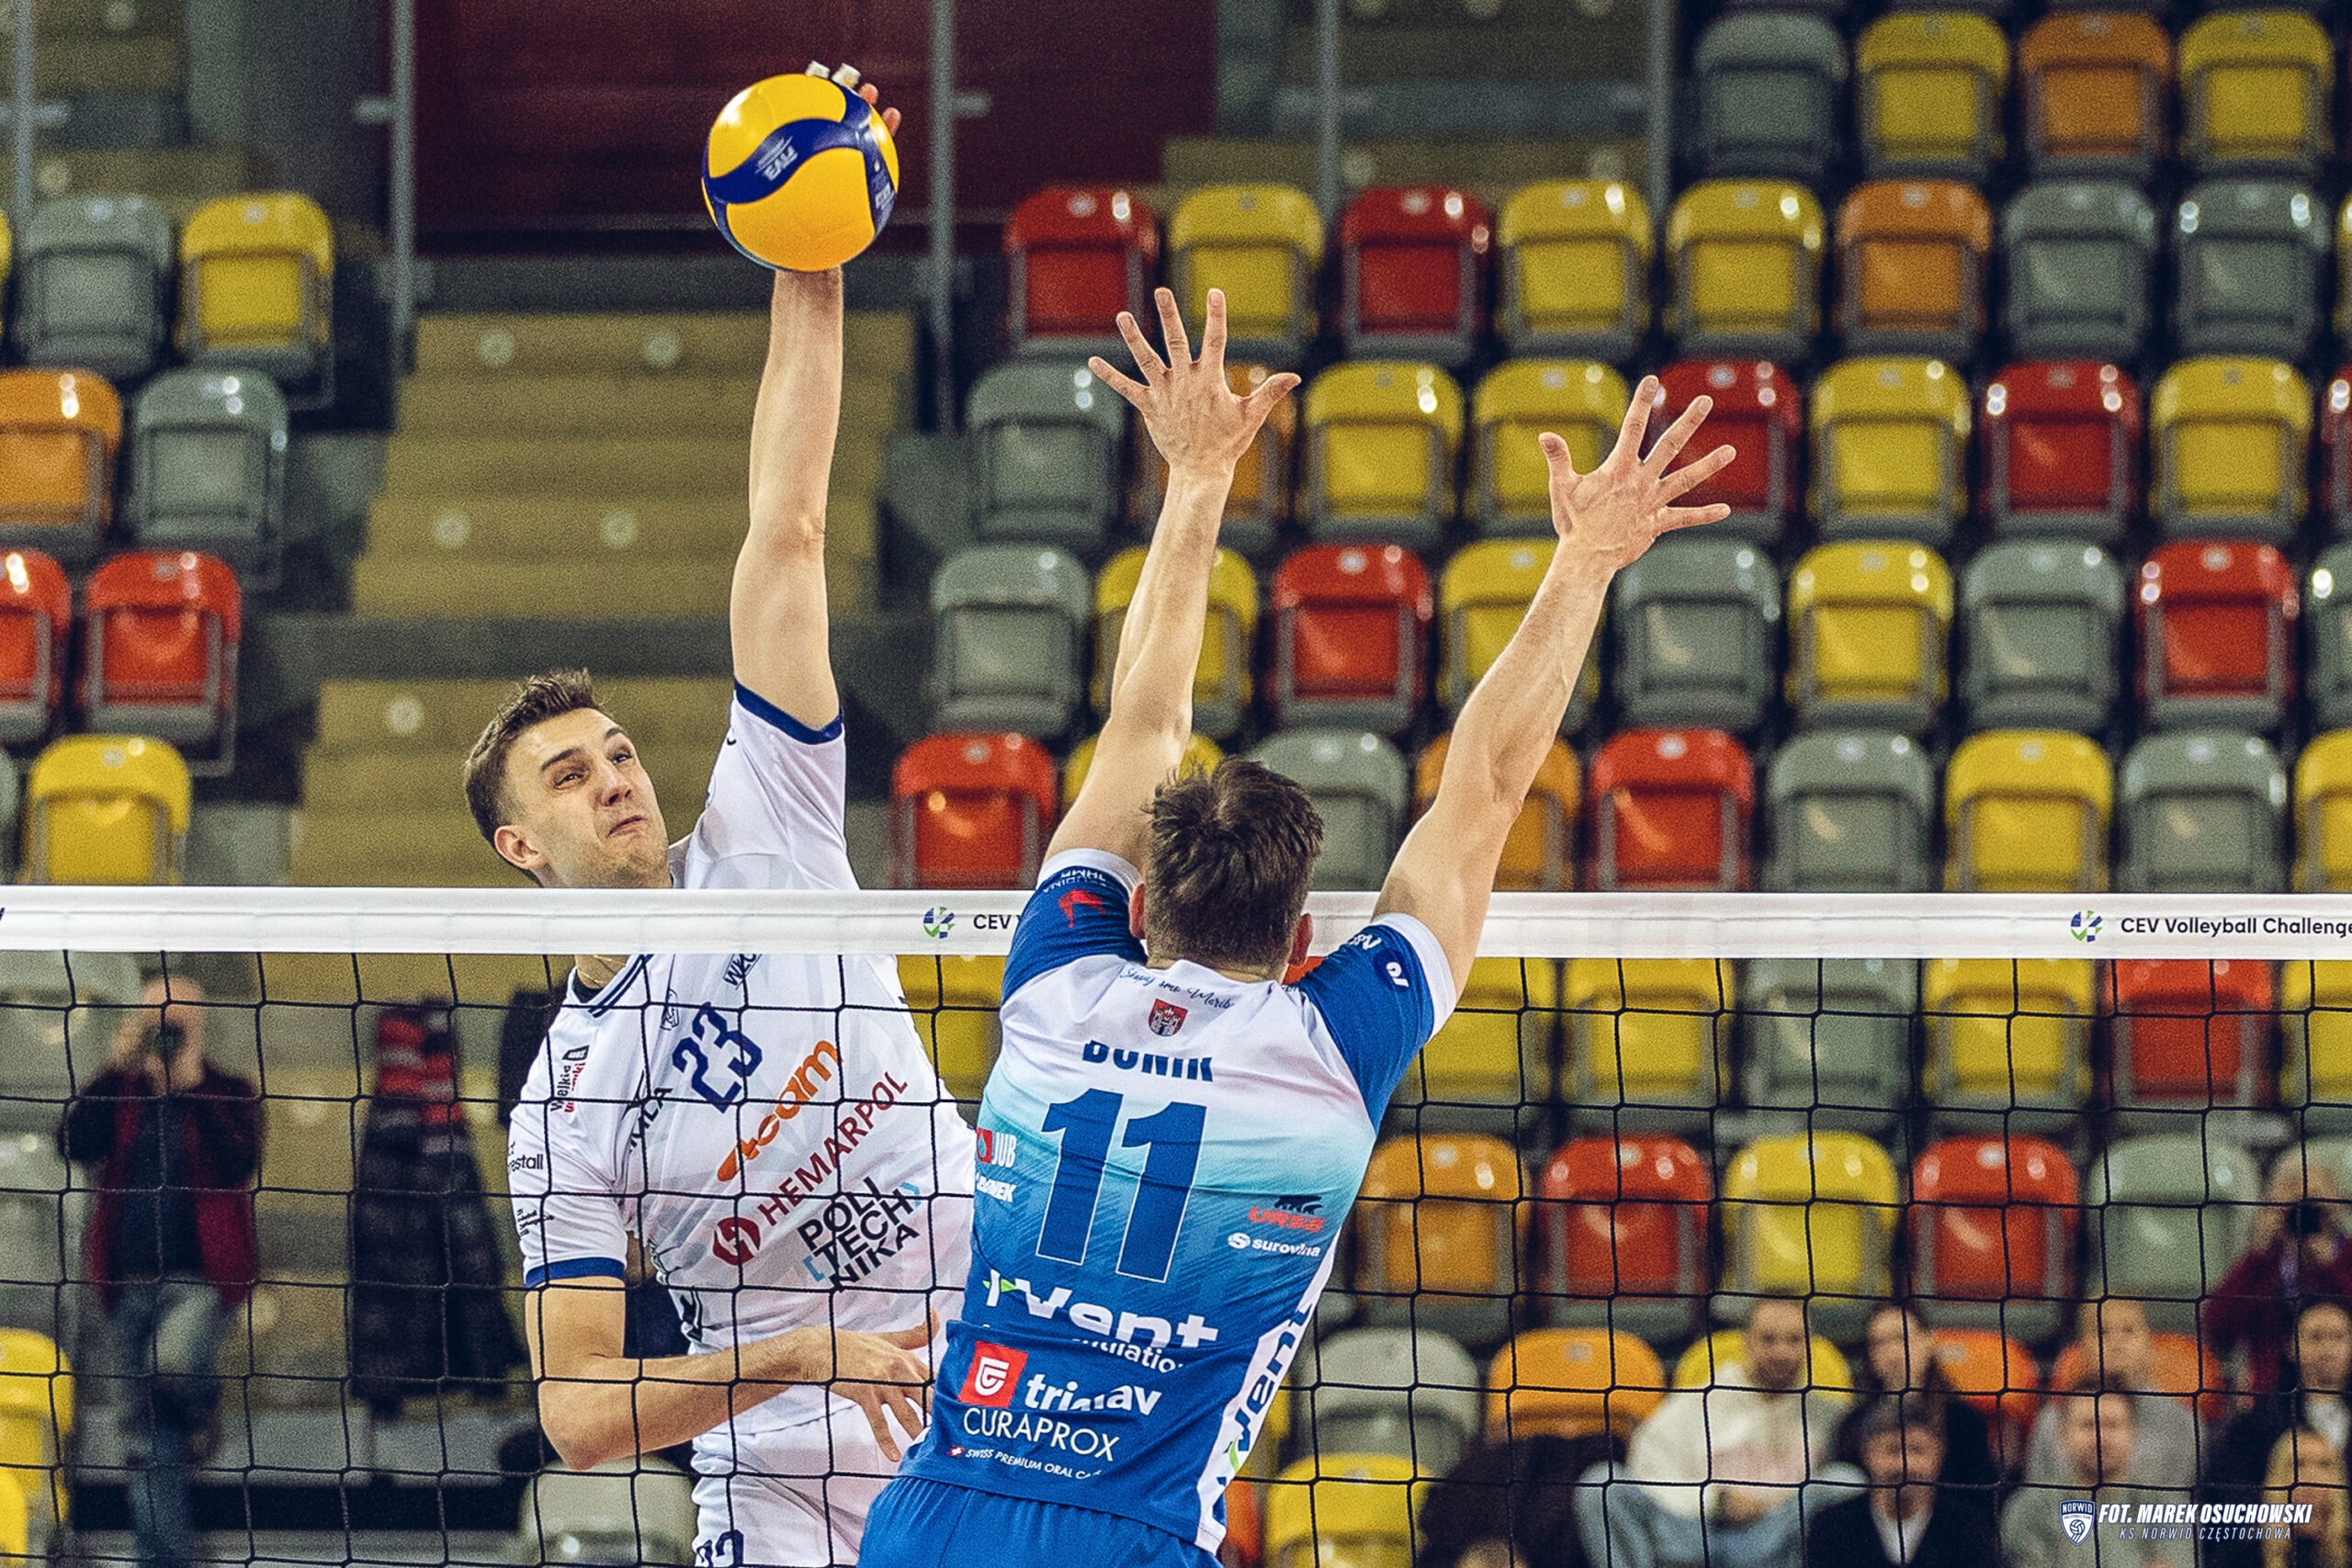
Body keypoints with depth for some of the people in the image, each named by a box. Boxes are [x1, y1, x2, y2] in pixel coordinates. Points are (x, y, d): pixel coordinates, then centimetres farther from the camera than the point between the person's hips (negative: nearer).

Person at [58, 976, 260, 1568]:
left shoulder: (227, 1094, 1)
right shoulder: (119, 1093, 9)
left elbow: (239, 1164, -16)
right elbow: (74, 1143, -8)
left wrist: (191, 1086, -19)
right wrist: (119, 1069, -13)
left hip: (202, 1276, -4)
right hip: (130, 1284, 4)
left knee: (173, 1361, -34)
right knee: (150, 1447, 6)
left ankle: (204, 1409, 1)